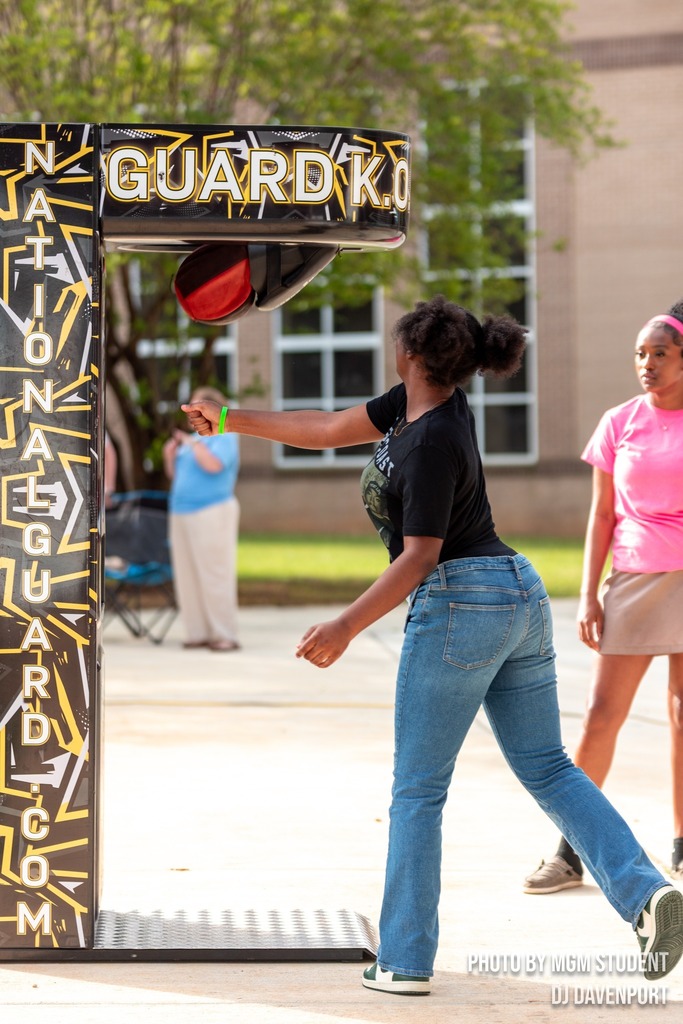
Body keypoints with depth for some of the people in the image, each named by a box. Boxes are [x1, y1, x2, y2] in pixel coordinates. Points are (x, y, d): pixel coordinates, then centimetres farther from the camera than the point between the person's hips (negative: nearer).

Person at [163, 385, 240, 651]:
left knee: (214, 575, -10)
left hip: (211, 512, -8)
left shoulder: (224, 437, -3)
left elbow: (213, 465, -20)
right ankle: (198, 632, 8)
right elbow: (175, 474, 22)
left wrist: (193, 443, -15)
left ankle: (225, 635, -9)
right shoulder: (192, 438, 19)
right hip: (181, 512, 8)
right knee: (186, 577, 5)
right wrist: (170, 456, 5)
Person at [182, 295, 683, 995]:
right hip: (520, 595, 9)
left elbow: (419, 556, -18)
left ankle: (404, 961, 5)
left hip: (458, 604, -9)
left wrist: (346, 626, -21)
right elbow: (329, 430, 20)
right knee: (548, 770, 8)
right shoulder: (418, 402, 11)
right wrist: (230, 421, 25)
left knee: (418, 791, 1)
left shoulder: (433, 443, -16)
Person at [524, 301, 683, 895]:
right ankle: (570, 853, 5)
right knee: (601, 716, -2)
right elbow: (602, 515, 7)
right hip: (634, 581, 1)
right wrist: (589, 595, 1)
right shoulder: (620, 424, 5)